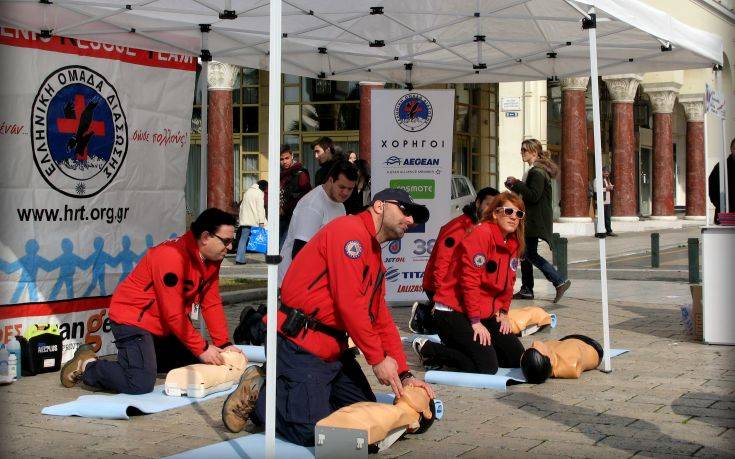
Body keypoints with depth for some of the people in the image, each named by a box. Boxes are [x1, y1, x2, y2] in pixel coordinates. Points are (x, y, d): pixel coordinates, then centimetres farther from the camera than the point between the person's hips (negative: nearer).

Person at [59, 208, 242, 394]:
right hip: (132, 318, -10)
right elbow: (174, 314, -26)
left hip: (164, 326, 10)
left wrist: (224, 344, -6)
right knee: (141, 384, -21)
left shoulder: (211, 260, 0)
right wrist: (202, 349, -21)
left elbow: (212, 304, 2)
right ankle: (87, 365, 1)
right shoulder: (172, 255, -27)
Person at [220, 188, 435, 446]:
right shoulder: (349, 230, -13)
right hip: (300, 348, -10)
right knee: (313, 432, -17)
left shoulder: (377, 261, 20)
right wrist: (377, 358, -13)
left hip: (334, 351, 10)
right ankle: (257, 395, 7)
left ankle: (286, 392, 16)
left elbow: (382, 321, 18)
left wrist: (403, 375, 7)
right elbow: (349, 303, -19)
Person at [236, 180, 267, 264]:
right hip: (254, 222, -7)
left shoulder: (247, 192, 18)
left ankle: (239, 258, -1)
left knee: (243, 239, 5)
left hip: (244, 220, 7)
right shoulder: (259, 193, -5)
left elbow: (242, 206, 21)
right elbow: (260, 209, -12)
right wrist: (261, 222, -13)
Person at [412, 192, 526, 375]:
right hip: (453, 311, -9)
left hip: (485, 313, 9)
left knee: (517, 358, 4)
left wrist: (503, 312, 6)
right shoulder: (481, 234, -18)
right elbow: (470, 280, -21)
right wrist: (475, 321, -20)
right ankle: (426, 349, -3)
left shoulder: (513, 242, 10)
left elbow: (508, 282, 18)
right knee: (487, 367, -18)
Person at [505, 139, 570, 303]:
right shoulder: (538, 170, 18)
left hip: (536, 220, -11)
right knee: (524, 253, 11)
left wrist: (516, 183, -18)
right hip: (531, 220, 11)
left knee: (530, 254, -10)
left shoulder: (537, 172, -15)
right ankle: (526, 290, 15)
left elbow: (534, 196, -23)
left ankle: (560, 281, -11)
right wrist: (515, 186, 11)